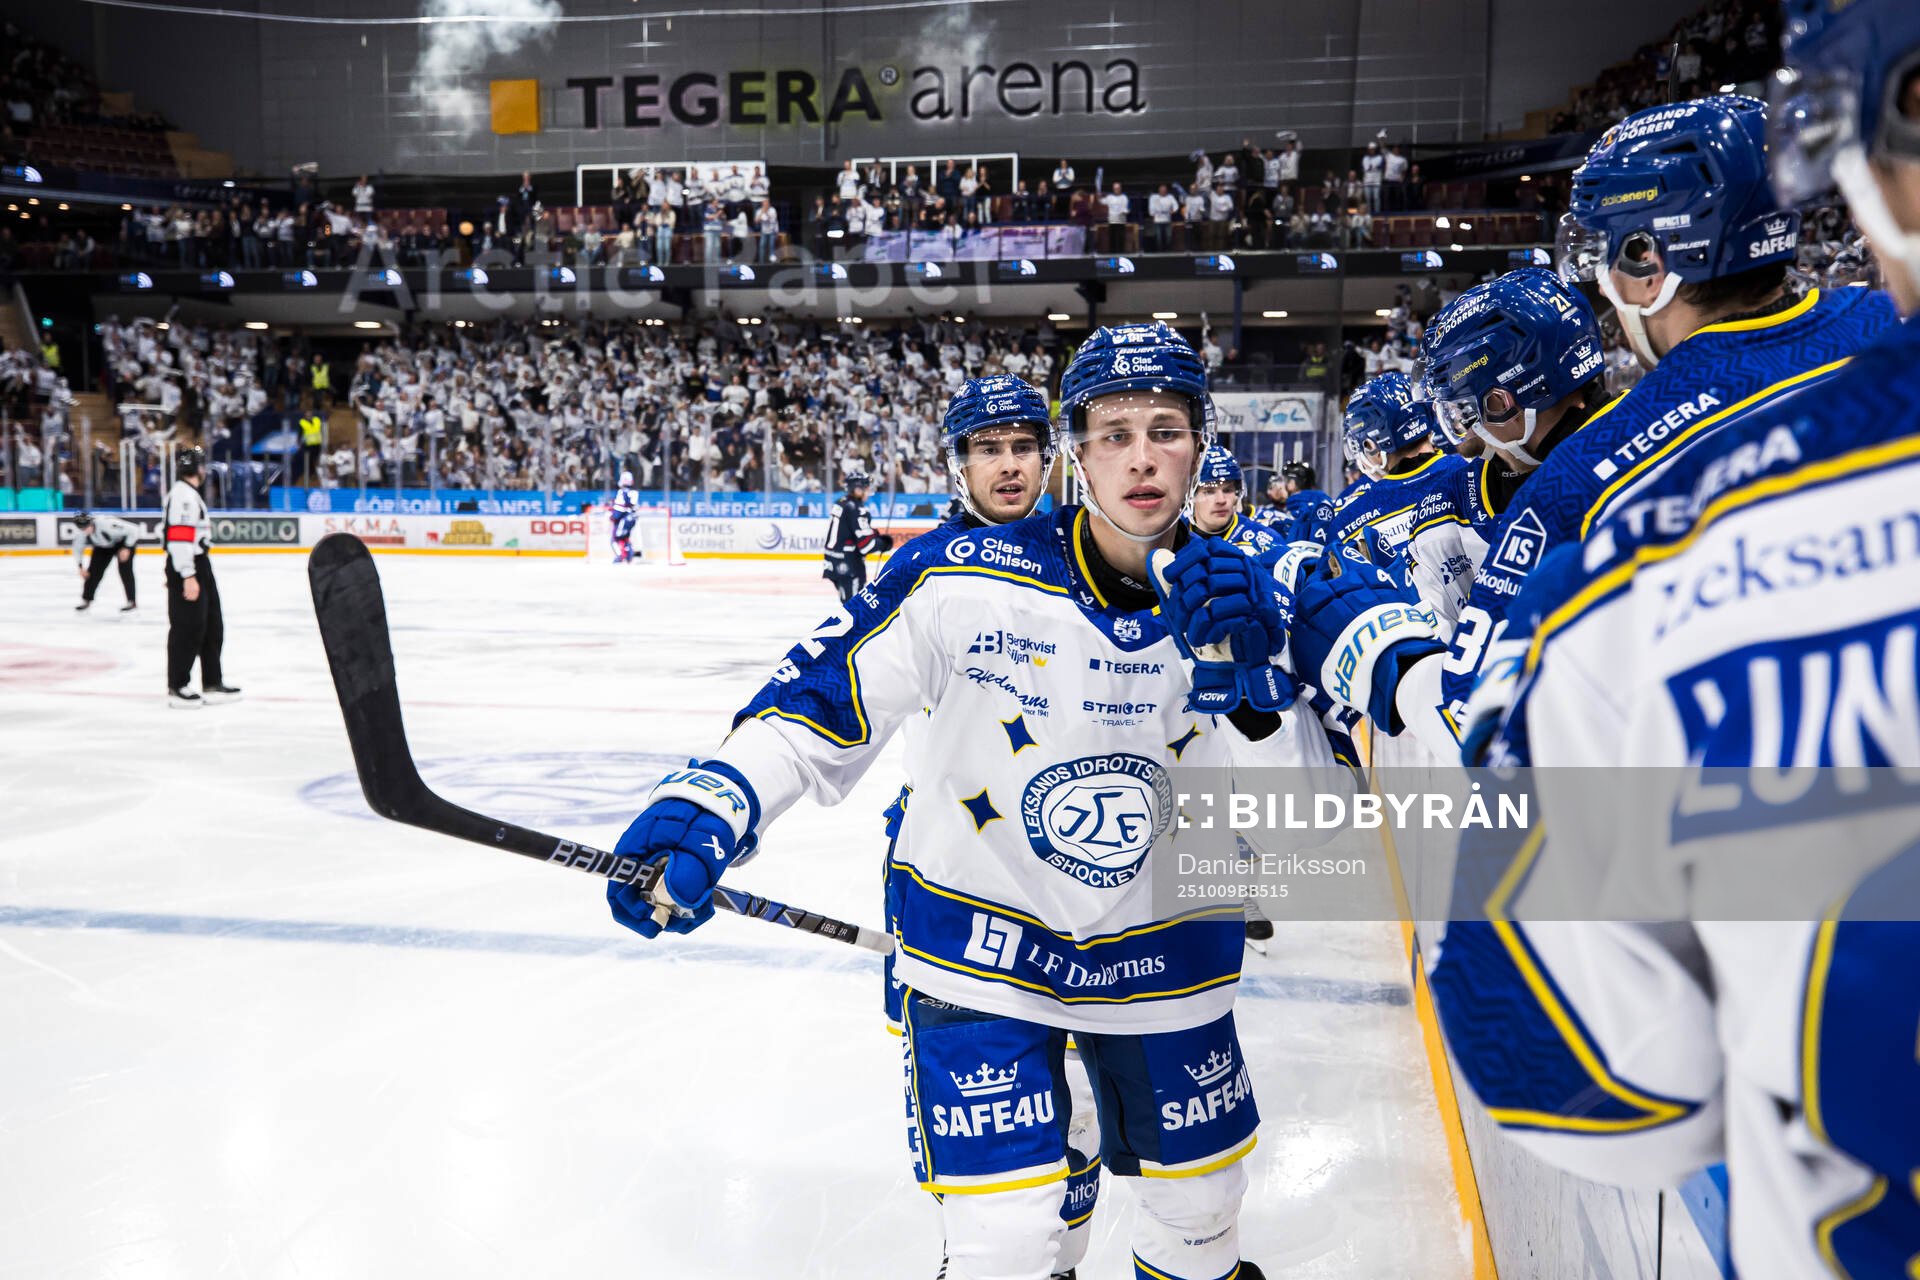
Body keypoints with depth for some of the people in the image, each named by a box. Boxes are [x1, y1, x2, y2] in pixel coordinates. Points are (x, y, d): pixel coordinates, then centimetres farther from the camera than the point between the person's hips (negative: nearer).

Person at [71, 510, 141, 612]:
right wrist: (80, 566, -11)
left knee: (124, 569, -17)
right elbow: (77, 549, -3)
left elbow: (133, 529, -36)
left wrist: (127, 548, -34)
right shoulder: (79, 533, -24)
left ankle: (131, 601, -9)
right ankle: (86, 600, 13)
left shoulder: (106, 523, -42)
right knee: (94, 570, -2)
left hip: (124, 540, -5)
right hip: (103, 546, 5)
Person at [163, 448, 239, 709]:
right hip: (187, 570, -11)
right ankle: (176, 688, 0)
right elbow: (179, 538, -23)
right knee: (188, 628, -6)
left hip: (199, 566, 11)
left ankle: (212, 683, 20)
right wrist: (188, 577, -25)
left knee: (212, 626, 13)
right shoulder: (183, 494, -15)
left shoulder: (190, 493, 18)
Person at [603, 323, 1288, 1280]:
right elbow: (821, 699, -14)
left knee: (1203, 1192, 22)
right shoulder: (965, 580, -21)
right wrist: (707, 804, -25)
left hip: (1157, 942, 4)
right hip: (981, 931, -3)